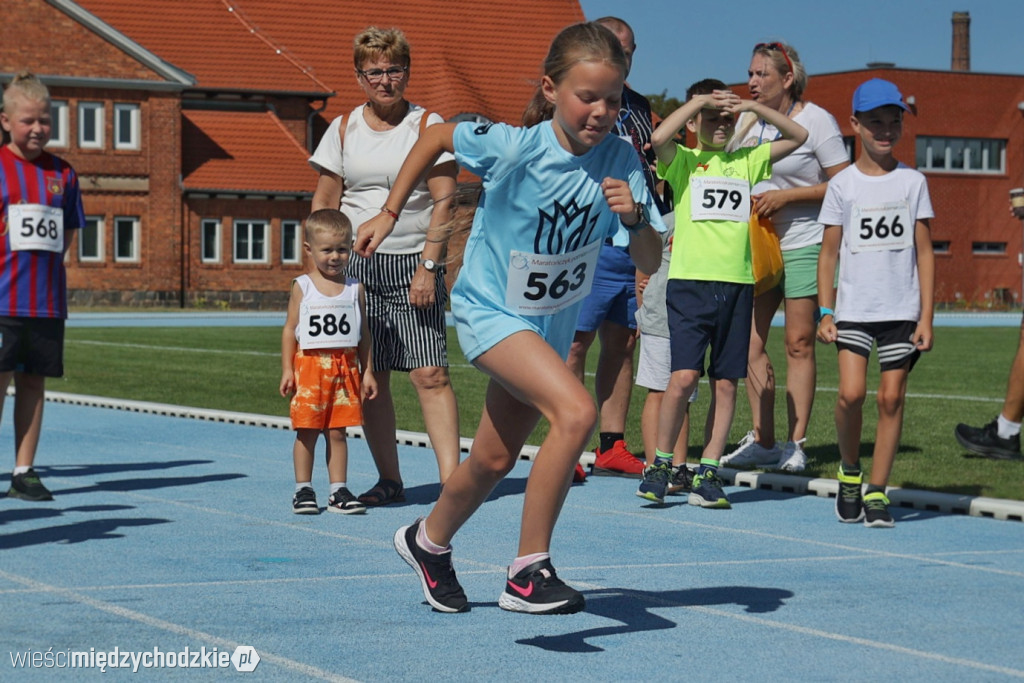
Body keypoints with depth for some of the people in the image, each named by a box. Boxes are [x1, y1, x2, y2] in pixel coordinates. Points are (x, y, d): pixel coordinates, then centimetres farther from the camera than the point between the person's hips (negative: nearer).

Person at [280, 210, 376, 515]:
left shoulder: (355, 289, 7)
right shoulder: (302, 287, 1)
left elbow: (363, 333, 11)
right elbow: (290, 329, 3)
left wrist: (367, 371, 8)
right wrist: (287, 370, -3)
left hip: (345, 367, 2)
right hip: (309, 365, -2)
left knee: (337, 432, 4)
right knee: (306, 431, 1)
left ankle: (339, 490, 10)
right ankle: (303, 489, 10)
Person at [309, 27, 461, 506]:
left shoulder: (428, 126, 1)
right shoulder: (343, 131, 10)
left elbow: (444, 200, -5)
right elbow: (324, 205, 12)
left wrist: (428, 267, -13)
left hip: (413, 265, -3)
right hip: (357, 266, 3)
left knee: (431, 373, -11)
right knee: (369, 377, 3)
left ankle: (450, 479, -13)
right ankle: (390, 480, 12)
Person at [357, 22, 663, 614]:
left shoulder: (621, 162, -13)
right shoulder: (514, 148, -23)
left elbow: (649, 262, -10)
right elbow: (436, 137, -5)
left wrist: (635, 216, -31)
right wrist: (389, 214, 0)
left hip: (554, 324, 5)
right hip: (491, 310, -5)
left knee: (494, 463, 17)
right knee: (577, 411, -28)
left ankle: (429, 542, 46)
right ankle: (529, 571, -21)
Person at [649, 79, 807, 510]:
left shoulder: (747, 161, 16)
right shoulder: (683, 162, 5)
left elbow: (798, 136, 16)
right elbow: (659, 138, -15)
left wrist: (754, 107, 7)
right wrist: (700, 100, -6)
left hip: (737, 284, 4)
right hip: (690, 281, -4)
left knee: (726, 383, 3)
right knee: (684, 376, -13)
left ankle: (708, 473, 9)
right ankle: (661, 463, 4)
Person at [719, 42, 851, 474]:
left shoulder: (816, 120, -6)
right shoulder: (747, 121, 11)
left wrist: (785, 196, -14)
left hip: (804, 245, -6)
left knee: (799, 344, -3)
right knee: (749, 342, 0)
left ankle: (795, 445, 2)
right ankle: (763, 442, 7)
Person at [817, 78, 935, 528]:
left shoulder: (912, 182, 6)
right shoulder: (843, 184, 5)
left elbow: (924, 252, 5)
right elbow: (829, 253, 7)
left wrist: (926, 317, -1)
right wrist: (826, 312, -1)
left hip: (902, 309, 1)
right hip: (853, 307, -1)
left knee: (891, 397, -2)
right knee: (852, 393, -14)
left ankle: (876, 492, 7)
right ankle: (849, 470, 11)